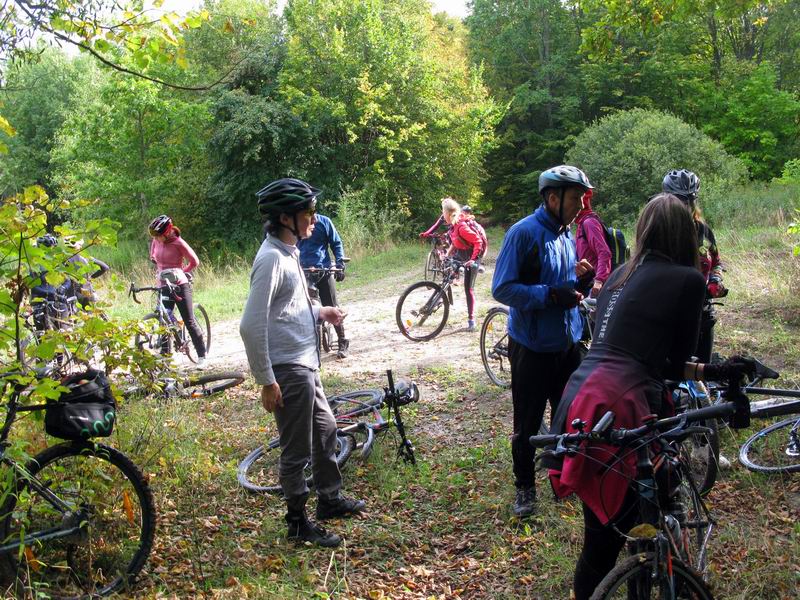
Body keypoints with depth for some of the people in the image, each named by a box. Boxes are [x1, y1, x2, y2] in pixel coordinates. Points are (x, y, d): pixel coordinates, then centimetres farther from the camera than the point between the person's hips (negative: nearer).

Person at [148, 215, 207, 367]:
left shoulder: (178, 242, -12)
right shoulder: (156, 241, 3)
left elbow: (194, 261, -7)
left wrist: (180, 273, -5)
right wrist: (161, 270, 11)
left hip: (180, 286, -5)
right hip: (164, 286, 5)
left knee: (189, 321, -2)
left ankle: (202, 355, 7)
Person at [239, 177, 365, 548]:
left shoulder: (288, 251, 9)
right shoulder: (271, 258, -21)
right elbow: (251, 326, -25)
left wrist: (319, 312, 9)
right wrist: (266, 381, -22)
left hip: (305, 365, 10)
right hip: (288, 370, -10)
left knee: (325, 430, 23)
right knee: (297, 451, 4)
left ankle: (329, 499, 40)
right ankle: (298, 523, 22)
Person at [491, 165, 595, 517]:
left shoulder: (567, 236, 10)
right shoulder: (524, 233, -15)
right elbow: (502, 289, -19)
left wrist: (583, 280, -3)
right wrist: (550, 295, -27)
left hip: (567, 343, 7)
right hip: (532, 347, -7)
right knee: (528, 423, 5)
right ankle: (525, 487, 22)